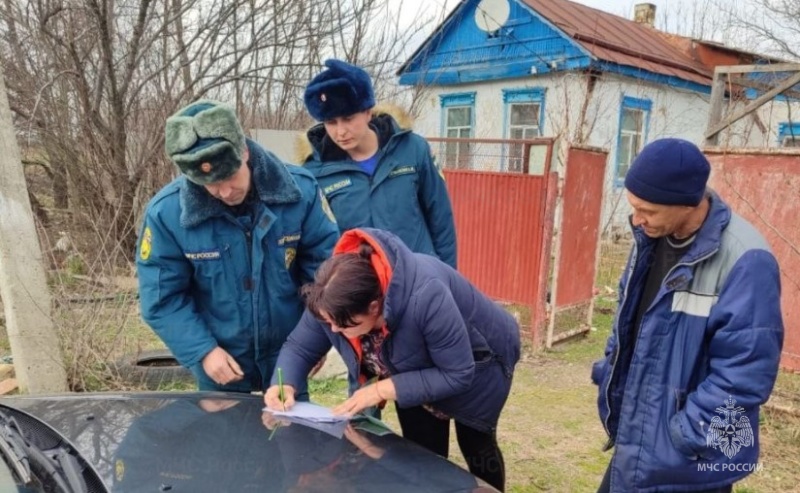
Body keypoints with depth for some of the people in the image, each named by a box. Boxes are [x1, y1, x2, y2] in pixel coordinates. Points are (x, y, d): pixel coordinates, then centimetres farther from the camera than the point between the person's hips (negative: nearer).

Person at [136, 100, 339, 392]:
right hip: (220, 363, 0)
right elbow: (161, 299, -9)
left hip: (290, 355, 1)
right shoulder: (166, 212, -18)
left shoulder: (301, 190, -18)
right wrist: (203, 351, -17)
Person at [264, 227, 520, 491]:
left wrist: (383, 390, -38)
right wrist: (284, 384, -32)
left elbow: (458, 374, -36)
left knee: (476, 447, 16)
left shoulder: (425, 297, -46)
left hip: (475, 366, -4)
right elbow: (299, 346, -12)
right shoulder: (332, 299, -28)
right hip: (416, 367, 4)